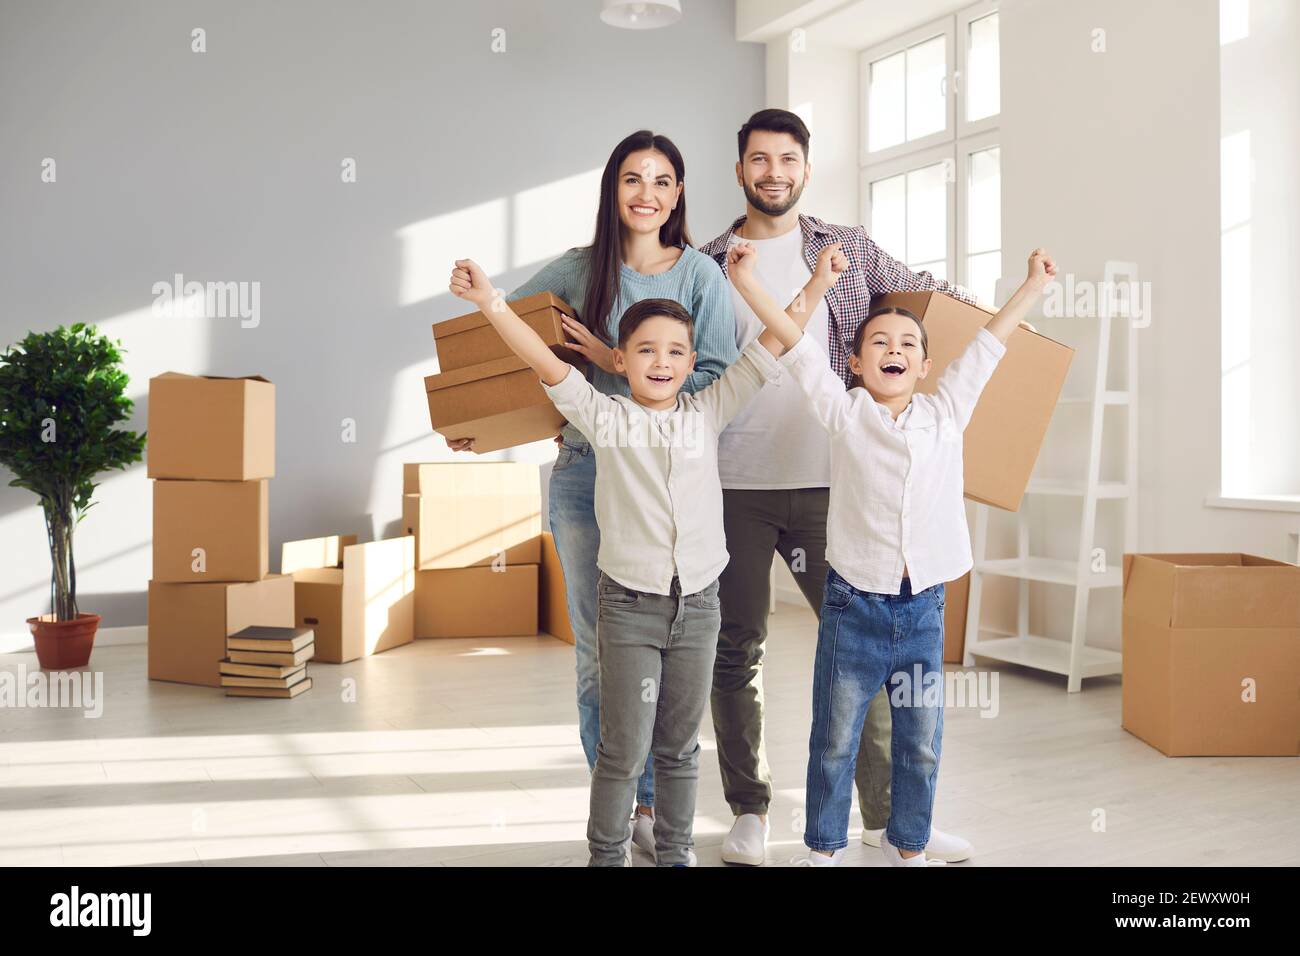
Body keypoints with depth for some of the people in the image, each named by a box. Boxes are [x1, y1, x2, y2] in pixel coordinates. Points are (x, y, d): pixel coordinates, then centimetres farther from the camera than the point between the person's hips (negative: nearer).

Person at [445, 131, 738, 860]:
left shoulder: (701, 274, 0)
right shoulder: (580, 270, 6)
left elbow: (721, 381, -10)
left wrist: (619, 363, -13)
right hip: (586, 470, 2)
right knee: (597, 646, 7)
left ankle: (656, 799, 19)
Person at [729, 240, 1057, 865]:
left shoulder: (947, 411, 7)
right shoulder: (843, 413, -1)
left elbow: (988, 343, 13)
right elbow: (796, 344, -7)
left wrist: (1034, 283, 20)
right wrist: (746, 281, -12)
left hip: (923, 604, 3)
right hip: (854, 603, -3)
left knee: (921, 743, 13)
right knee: (835, 741, 8)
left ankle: (908, 847, 32)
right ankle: (823, 849, 25)